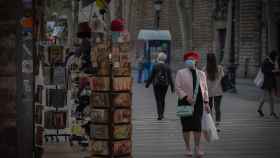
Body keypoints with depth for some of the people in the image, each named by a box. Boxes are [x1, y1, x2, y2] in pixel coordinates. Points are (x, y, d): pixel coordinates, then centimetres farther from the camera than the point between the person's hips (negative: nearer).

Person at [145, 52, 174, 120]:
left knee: (158, 100, -3)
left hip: (157, 85, -3)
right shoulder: (167, 67, 0)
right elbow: (170, 77, -3)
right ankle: (162, 114, 27)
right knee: (162, 99, 19)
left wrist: (147, 84, 7)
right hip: (165, 84, 3)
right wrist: (172, 87, 1)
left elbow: (151, 76, -6)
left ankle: (160, 115, -14)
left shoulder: (155, 66, -8)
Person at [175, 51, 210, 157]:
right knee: (187, 126, 2)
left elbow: (205, 89, 14)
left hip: (198, 102, 2)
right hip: (185, 102, -2)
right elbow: (178, 88, -5)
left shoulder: (201, 74, 12)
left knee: (197, 125, -1)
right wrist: (186, 97, -17)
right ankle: (188, 148, 13)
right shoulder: (181, 73, 1)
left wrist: (206, 102, 6)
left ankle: (197, 148, 11)